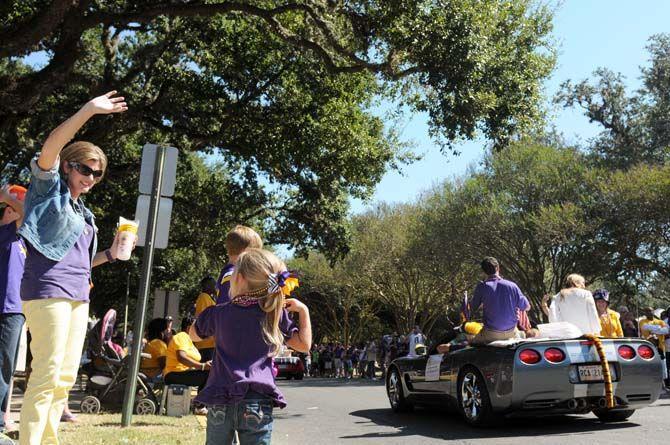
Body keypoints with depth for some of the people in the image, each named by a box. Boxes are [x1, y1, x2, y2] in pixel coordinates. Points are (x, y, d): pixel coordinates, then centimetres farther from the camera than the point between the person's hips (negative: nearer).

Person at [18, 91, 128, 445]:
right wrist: (88, 111, -22)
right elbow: (51, 146, -15)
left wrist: (111, 253, 10)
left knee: (66, 376, 8)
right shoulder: (49, 188, 3)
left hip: (77, 295, 8)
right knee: (47, 374, -10)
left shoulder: (84, 213, 21)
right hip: (47, 290, -8)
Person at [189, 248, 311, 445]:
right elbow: (304, 345, 2)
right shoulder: (276, 314, -2)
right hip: (258, 402, -1)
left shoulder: (218, 313, 2)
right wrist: (303, 310, 10)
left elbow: (194, 334, 22)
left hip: (220, 402, 1)